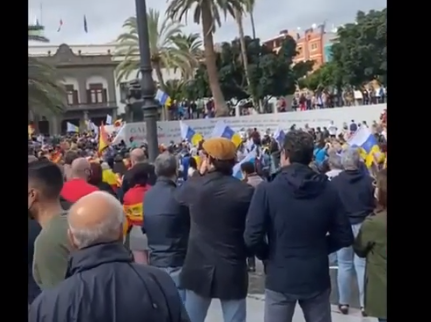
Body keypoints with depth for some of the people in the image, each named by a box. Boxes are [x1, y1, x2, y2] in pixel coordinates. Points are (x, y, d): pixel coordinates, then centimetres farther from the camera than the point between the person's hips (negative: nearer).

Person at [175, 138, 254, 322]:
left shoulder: (193, 187, -8)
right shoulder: (246, 192, -12)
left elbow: (179, 196, 16)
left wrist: (201, 175, 15)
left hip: (198, 268, 2)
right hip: (232, 270, -1)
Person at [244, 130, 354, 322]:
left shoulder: (266, 190, -13)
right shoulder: (328, 191, -3)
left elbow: (252, 238, -16)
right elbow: (344, 237, -1)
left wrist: (267, 255, 3)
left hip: (280, 278, -2)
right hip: (317, 277, 3)